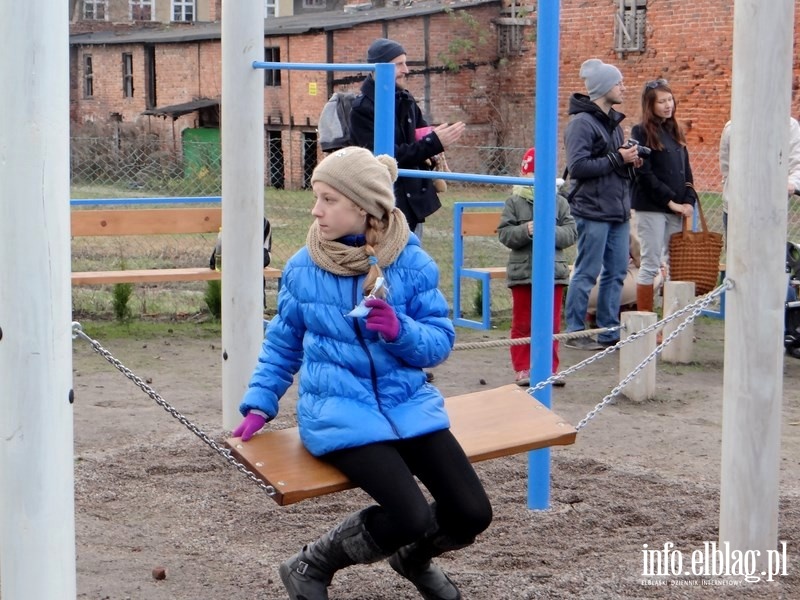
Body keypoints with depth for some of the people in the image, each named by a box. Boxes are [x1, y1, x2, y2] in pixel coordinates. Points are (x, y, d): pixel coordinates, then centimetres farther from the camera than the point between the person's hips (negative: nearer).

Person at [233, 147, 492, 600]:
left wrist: (400, 331, -20)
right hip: (338, 410, -2)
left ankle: (413, 557, 27)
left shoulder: (412, 263, -2)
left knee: (472, 514, -9)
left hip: (408, 404, 3)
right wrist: (259, 404, 6)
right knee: (411, 518, -24)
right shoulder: (302, 267, 0)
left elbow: (441, 341, -1)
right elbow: (282, 343, 13)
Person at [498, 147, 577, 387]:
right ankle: (522, 369, 13)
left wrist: (553, 232, -20)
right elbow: (504, 233, -5)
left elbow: (571, 233, -2)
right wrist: (525, 231, -21)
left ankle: (550, 368, 14)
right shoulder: (514, 202, 0)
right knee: (522, 324, 6)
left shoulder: (560, 202, 4)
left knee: (552, 324, 6)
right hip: (522, 272, -1)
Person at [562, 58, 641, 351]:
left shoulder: (613, 121, 17)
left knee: (616, 272, 10)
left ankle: (609, 331, 18)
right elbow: (578, 167, -21)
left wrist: (630, 161, 4)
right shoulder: (581, 123, -11)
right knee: (586, 274, -3)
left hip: (618, 211, 9)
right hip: (593, 210, -9)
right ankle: (575, 332, 5)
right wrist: (617, 159, -17)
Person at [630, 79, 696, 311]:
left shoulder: (675, 131, 16)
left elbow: (686, 172, 16)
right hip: (651, 207, -6)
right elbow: (645, 174, -11)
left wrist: (689, 201, 1)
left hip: (677, 209, 6)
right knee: (651, 264, -4)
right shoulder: (641, 132, -4)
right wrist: (670, 201, -13)